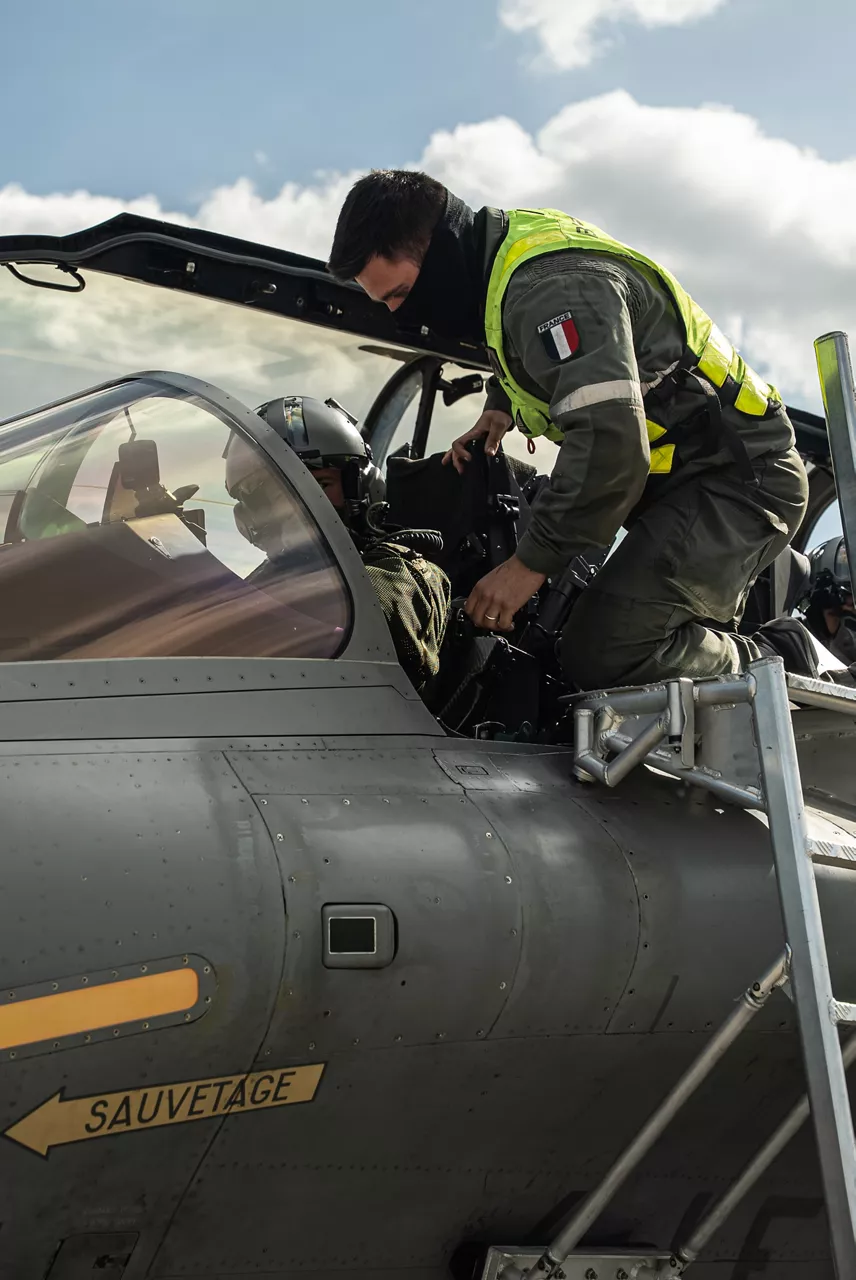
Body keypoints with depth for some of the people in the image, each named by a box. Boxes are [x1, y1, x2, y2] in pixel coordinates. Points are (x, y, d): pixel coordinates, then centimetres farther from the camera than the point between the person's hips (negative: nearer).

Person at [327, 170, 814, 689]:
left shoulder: (552, 286, -24)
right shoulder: (506, 247, 8)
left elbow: (608, 438, -35)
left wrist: (533, 562, -27)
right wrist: (501, 406, 17)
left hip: (739, 476, -10)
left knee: (603, 656, -21)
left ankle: (775, 664, -2)